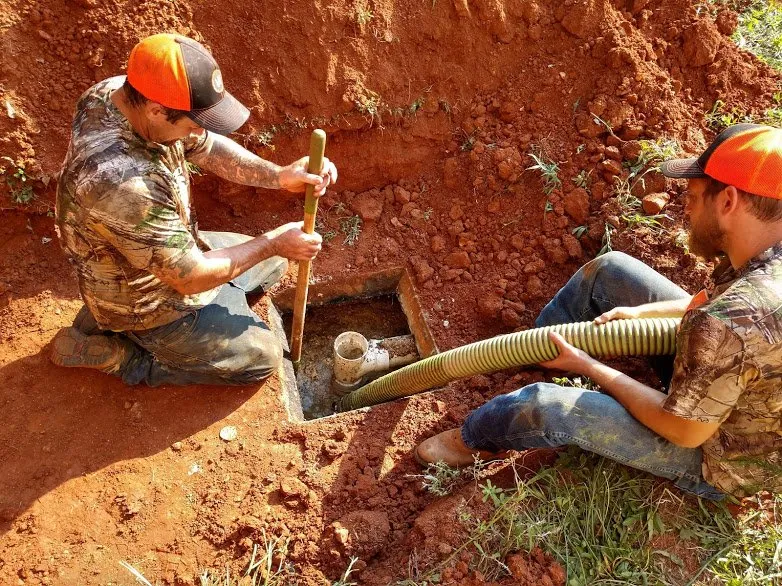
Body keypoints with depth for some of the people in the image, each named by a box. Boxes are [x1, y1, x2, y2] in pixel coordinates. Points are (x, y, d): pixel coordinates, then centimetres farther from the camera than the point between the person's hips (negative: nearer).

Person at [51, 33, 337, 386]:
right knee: (262, 357, 5)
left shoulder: (125, 92, -16)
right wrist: (272, 243, -19)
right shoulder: (122, 182, -41)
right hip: (145, 300, -8)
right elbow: (192, 277, -31)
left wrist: (279, 176, -19)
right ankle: (121, 354, 9)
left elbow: (208, 148, -3)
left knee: (273, 265, 21)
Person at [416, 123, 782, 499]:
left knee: (545, 407, -14)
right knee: (609, 270, 0)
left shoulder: (722, 328, -42)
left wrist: (587, 366, -17)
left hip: (720, 459, -7)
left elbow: (685, 433, -26)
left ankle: (473, 440, 21)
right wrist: (640, 311, -5)